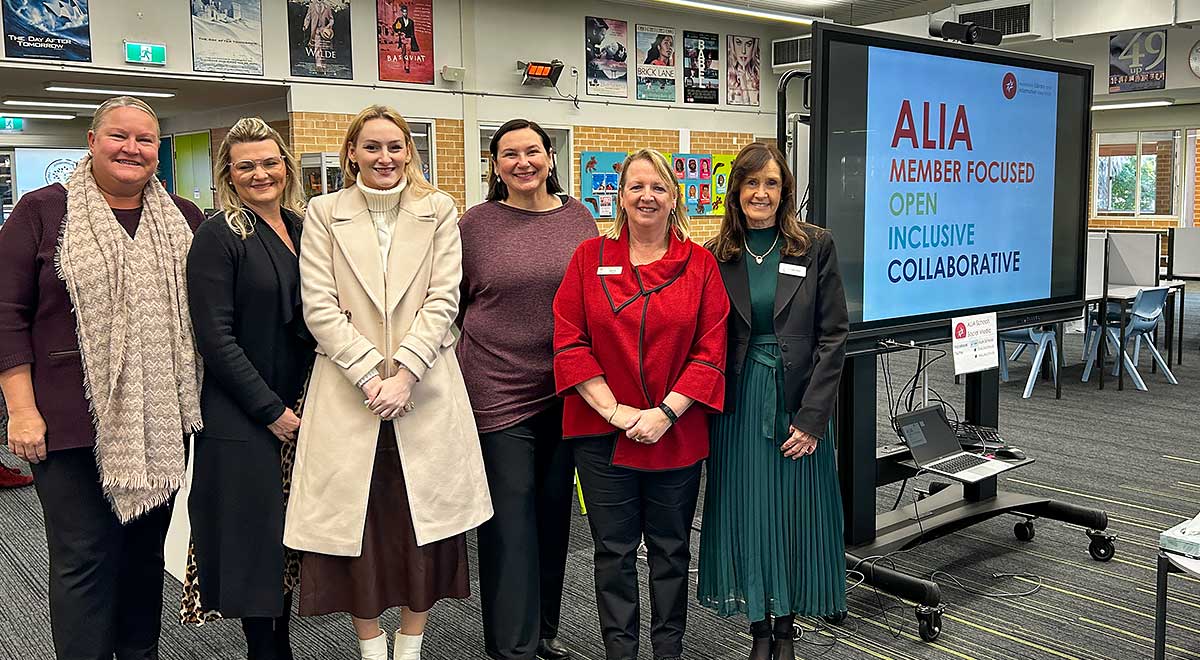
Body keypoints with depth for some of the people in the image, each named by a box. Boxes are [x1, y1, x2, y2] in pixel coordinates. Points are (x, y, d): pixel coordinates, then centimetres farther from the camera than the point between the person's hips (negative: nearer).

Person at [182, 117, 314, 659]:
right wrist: (272, 412, -14)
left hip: (300, 415, 6)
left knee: (291, 543, 13)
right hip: (244, 421, -6)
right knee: (255, 542, 2)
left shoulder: (302, 228, 10)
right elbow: (216, 338, -14)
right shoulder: (219, 236, -8)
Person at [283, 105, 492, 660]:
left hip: (425, 391, 0)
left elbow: (443, 300, -2)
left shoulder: (438, 210, 5)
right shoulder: (323, 213, 5)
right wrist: (370, 375, -13)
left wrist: (404, 373, -13)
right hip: (348, 393, 0)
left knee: (423, 526, 5)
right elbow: (319, 307, -3)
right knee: (357, 526, 5)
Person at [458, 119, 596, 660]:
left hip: (565, 389, 4)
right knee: (511, 518, 1)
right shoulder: (476, 224, -2)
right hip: (498, 388, -3)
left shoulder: (579, 217, 5)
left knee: (554, 512, 14)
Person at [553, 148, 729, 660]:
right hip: (603, 432, 0)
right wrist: (614, 411, -12)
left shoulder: (700, 264, 1)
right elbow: (570, 343, -4)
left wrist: (665, 413, -13)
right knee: (614, 550, 10)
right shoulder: (590, 258, 1)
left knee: (671, 549, 13)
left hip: (677, 434, 0)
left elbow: (710, 351, -4)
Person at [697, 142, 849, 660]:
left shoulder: (815, 246, -2)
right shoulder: (716, 256, 2)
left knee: (795, 515, 8)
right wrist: (711, 407, -6)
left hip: (799, 403, -1)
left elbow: (833, 335, -4)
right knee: (745, 515, 7)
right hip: (738, 404, 1)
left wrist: (812, 416, -10)